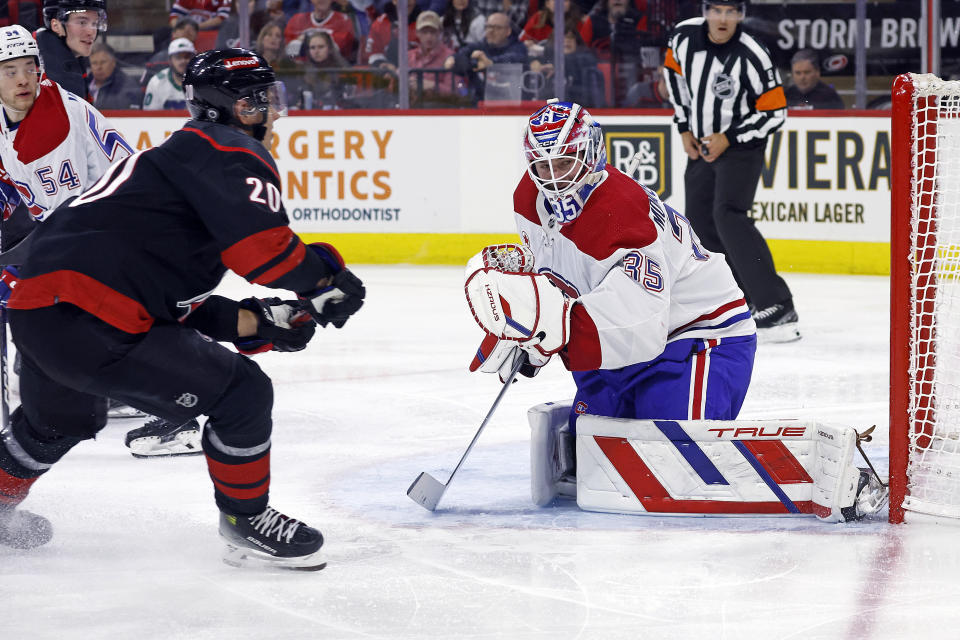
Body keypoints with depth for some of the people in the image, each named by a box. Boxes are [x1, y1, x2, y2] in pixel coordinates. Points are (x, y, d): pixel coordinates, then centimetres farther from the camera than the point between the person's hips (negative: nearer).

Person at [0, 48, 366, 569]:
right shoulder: (229, 152, -3)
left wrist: (260, 321, 11)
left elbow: (178, 307, 22)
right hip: (88, 323, -11)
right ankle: (246, 523, 10)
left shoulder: (177, 156, 27)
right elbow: (260, 245, -21)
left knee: (60, 421, 40)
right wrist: (326, 277, -5)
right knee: (243, 393, -4)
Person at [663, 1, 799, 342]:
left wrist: (729, 139, -21)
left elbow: (774, 113, -17)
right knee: (701, 220, 10)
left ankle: (776, 310, -28)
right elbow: (674, 71, 12)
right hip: (701, 145, 7)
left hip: (741, 147, -7)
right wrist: (684, 128, 8)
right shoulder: (685, 36, -9)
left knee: (729, 216, -23)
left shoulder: (753, 57, -24)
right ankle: (743, 298, 29)